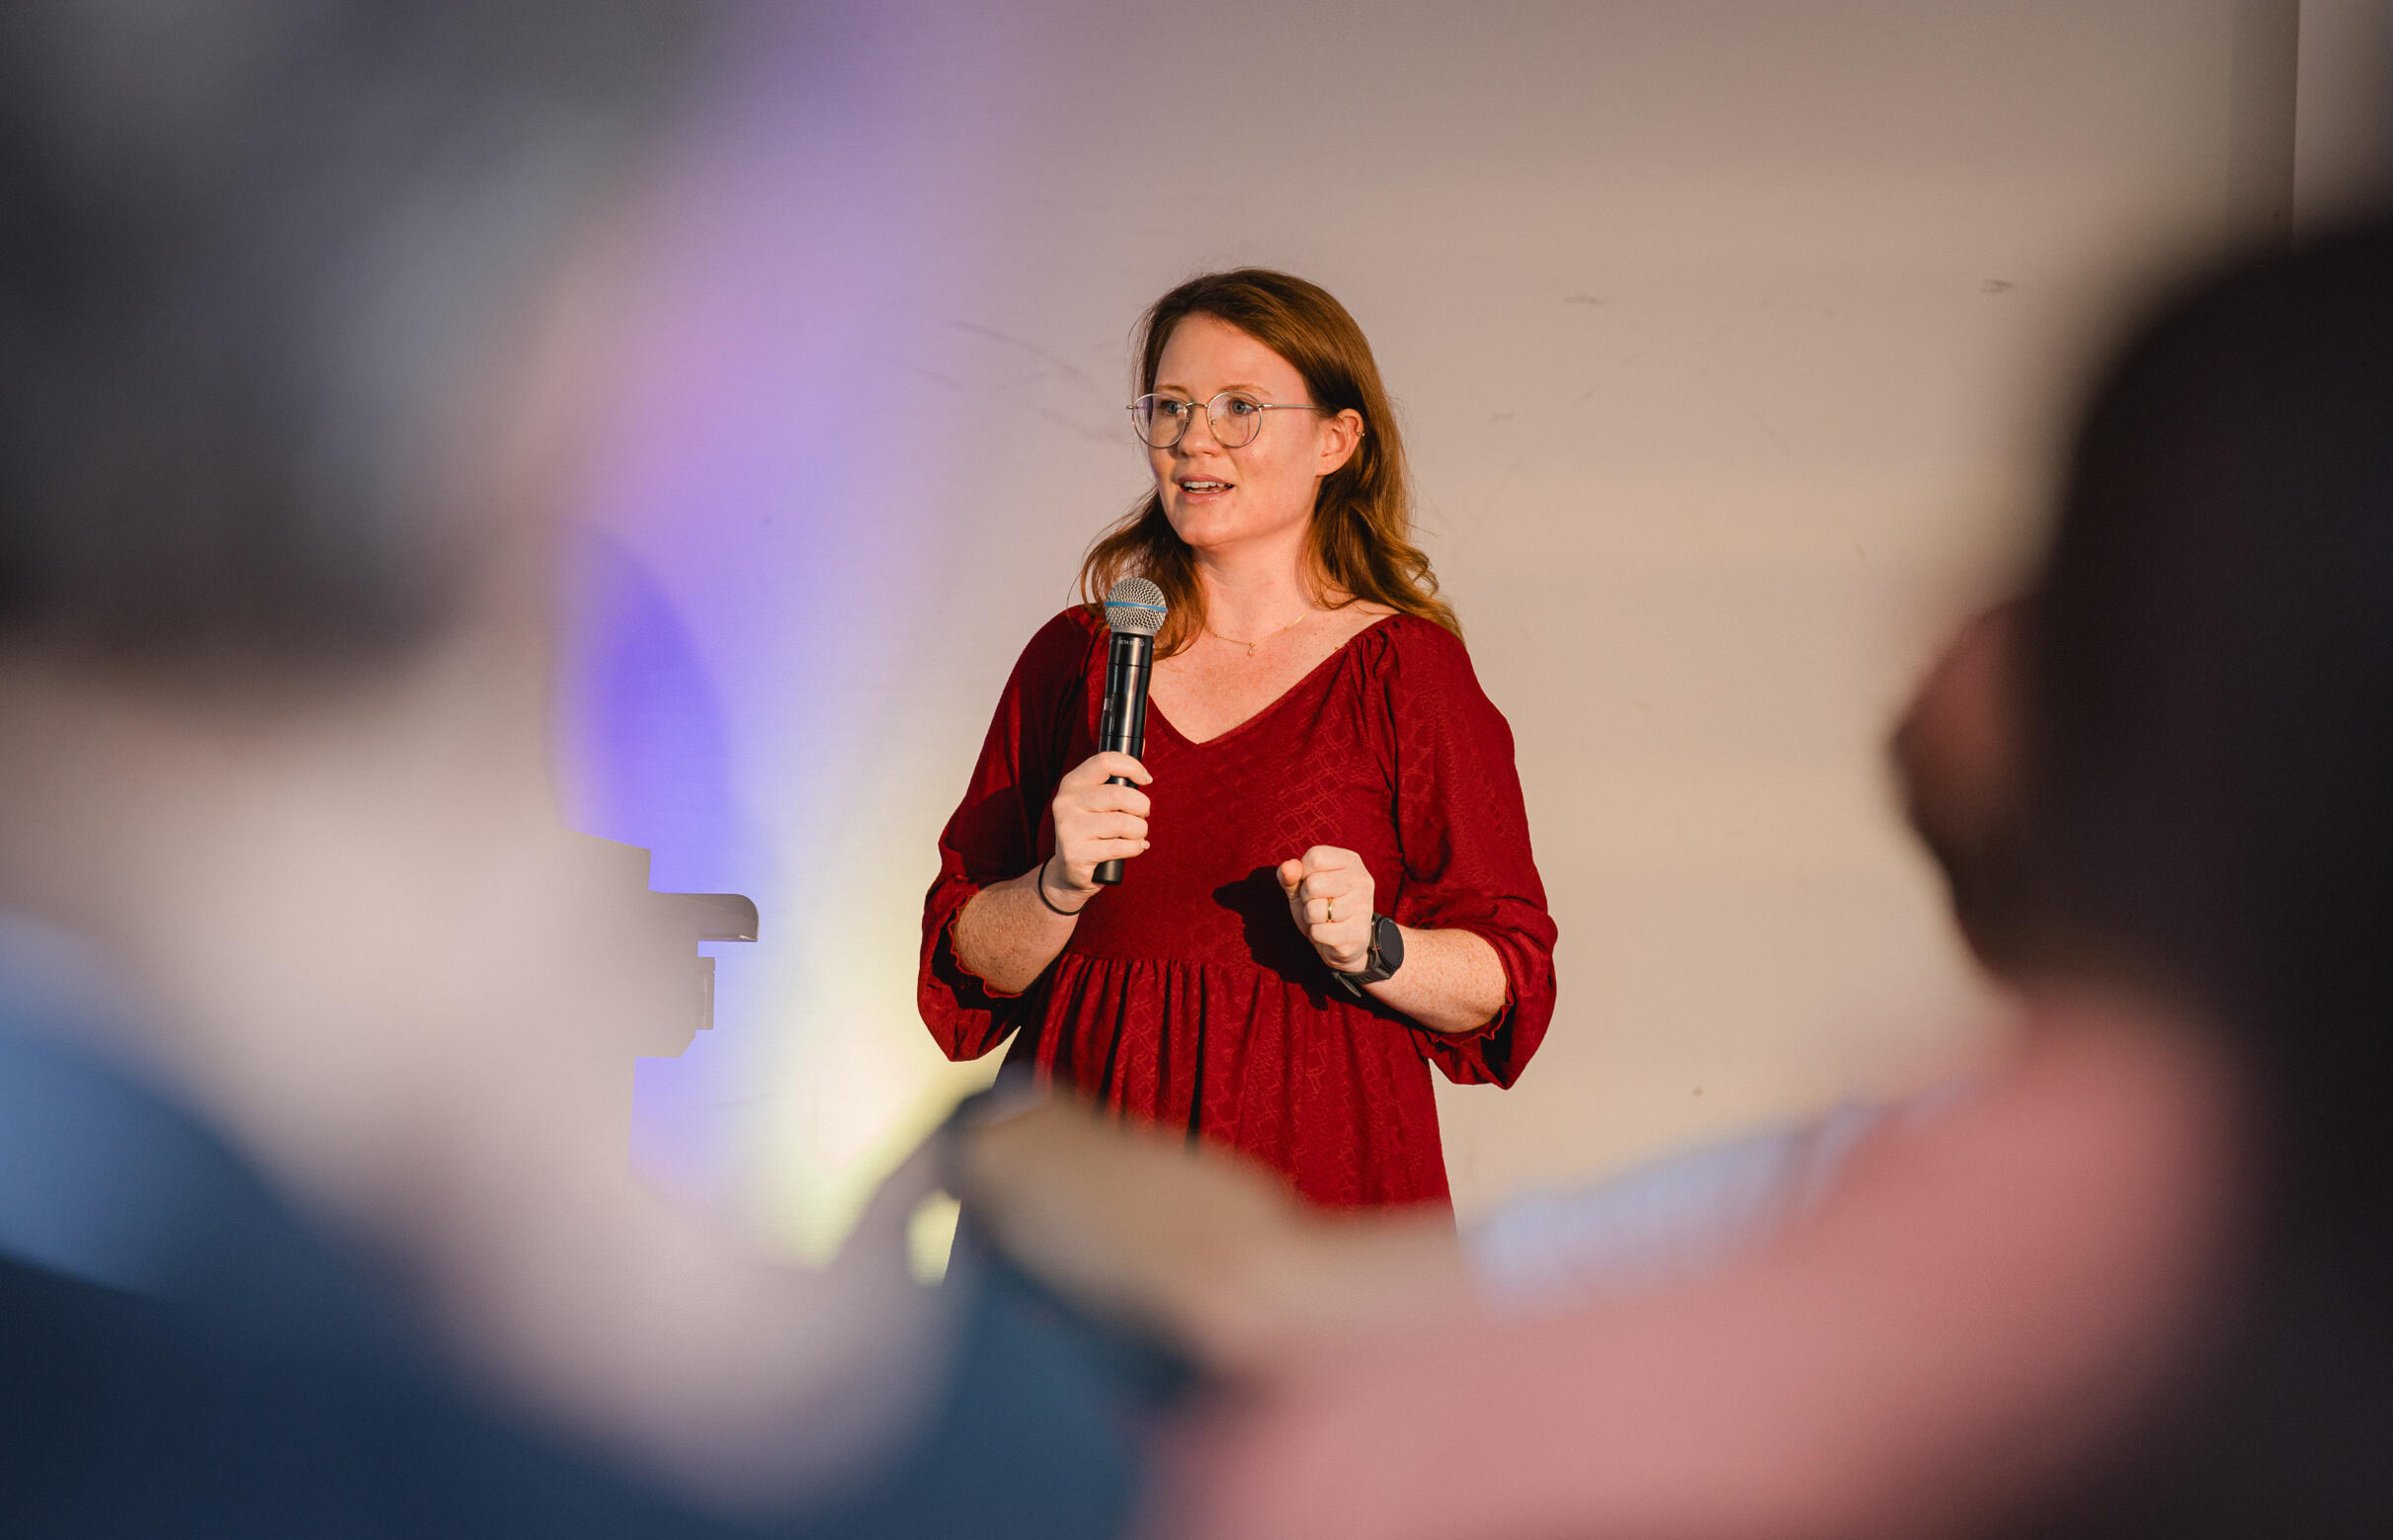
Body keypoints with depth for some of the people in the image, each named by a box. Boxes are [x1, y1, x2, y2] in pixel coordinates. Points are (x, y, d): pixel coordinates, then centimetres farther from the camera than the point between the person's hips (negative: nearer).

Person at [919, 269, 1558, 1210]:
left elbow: (1507, 980, -2)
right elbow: (967, 962, 6)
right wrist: (1061, 887, -13)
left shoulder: (1407, 669, -2)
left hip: (1313, 1173, -2)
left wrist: (1373, 948, -19)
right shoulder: (1071, 658, 8)